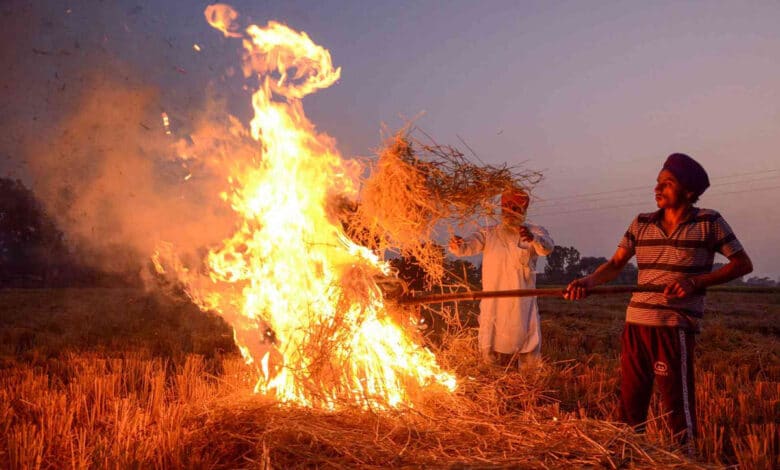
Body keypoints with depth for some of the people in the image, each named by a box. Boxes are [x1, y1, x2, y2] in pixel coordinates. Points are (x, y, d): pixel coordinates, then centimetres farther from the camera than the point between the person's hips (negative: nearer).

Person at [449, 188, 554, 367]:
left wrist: (533, 238, -40)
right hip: (494, 304, 1)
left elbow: (547, 247, -17)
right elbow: (469, 246, -9)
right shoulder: (489, 233, 7)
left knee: (529, 358, 4)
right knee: (492, 357, 6)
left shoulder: (534, 231, 4)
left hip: (523, 305, -1)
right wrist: (457, 246, -33)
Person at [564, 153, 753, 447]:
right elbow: (616, 264, 7)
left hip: (675, 326, -4)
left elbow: (743, 264, 1)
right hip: (636, 322, 5)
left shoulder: (709, 222, -1)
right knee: (630, 398, 13)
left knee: (677, 402, -2)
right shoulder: (642, 224, 8)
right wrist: (589, 281, -13)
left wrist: (695, 282, -12)